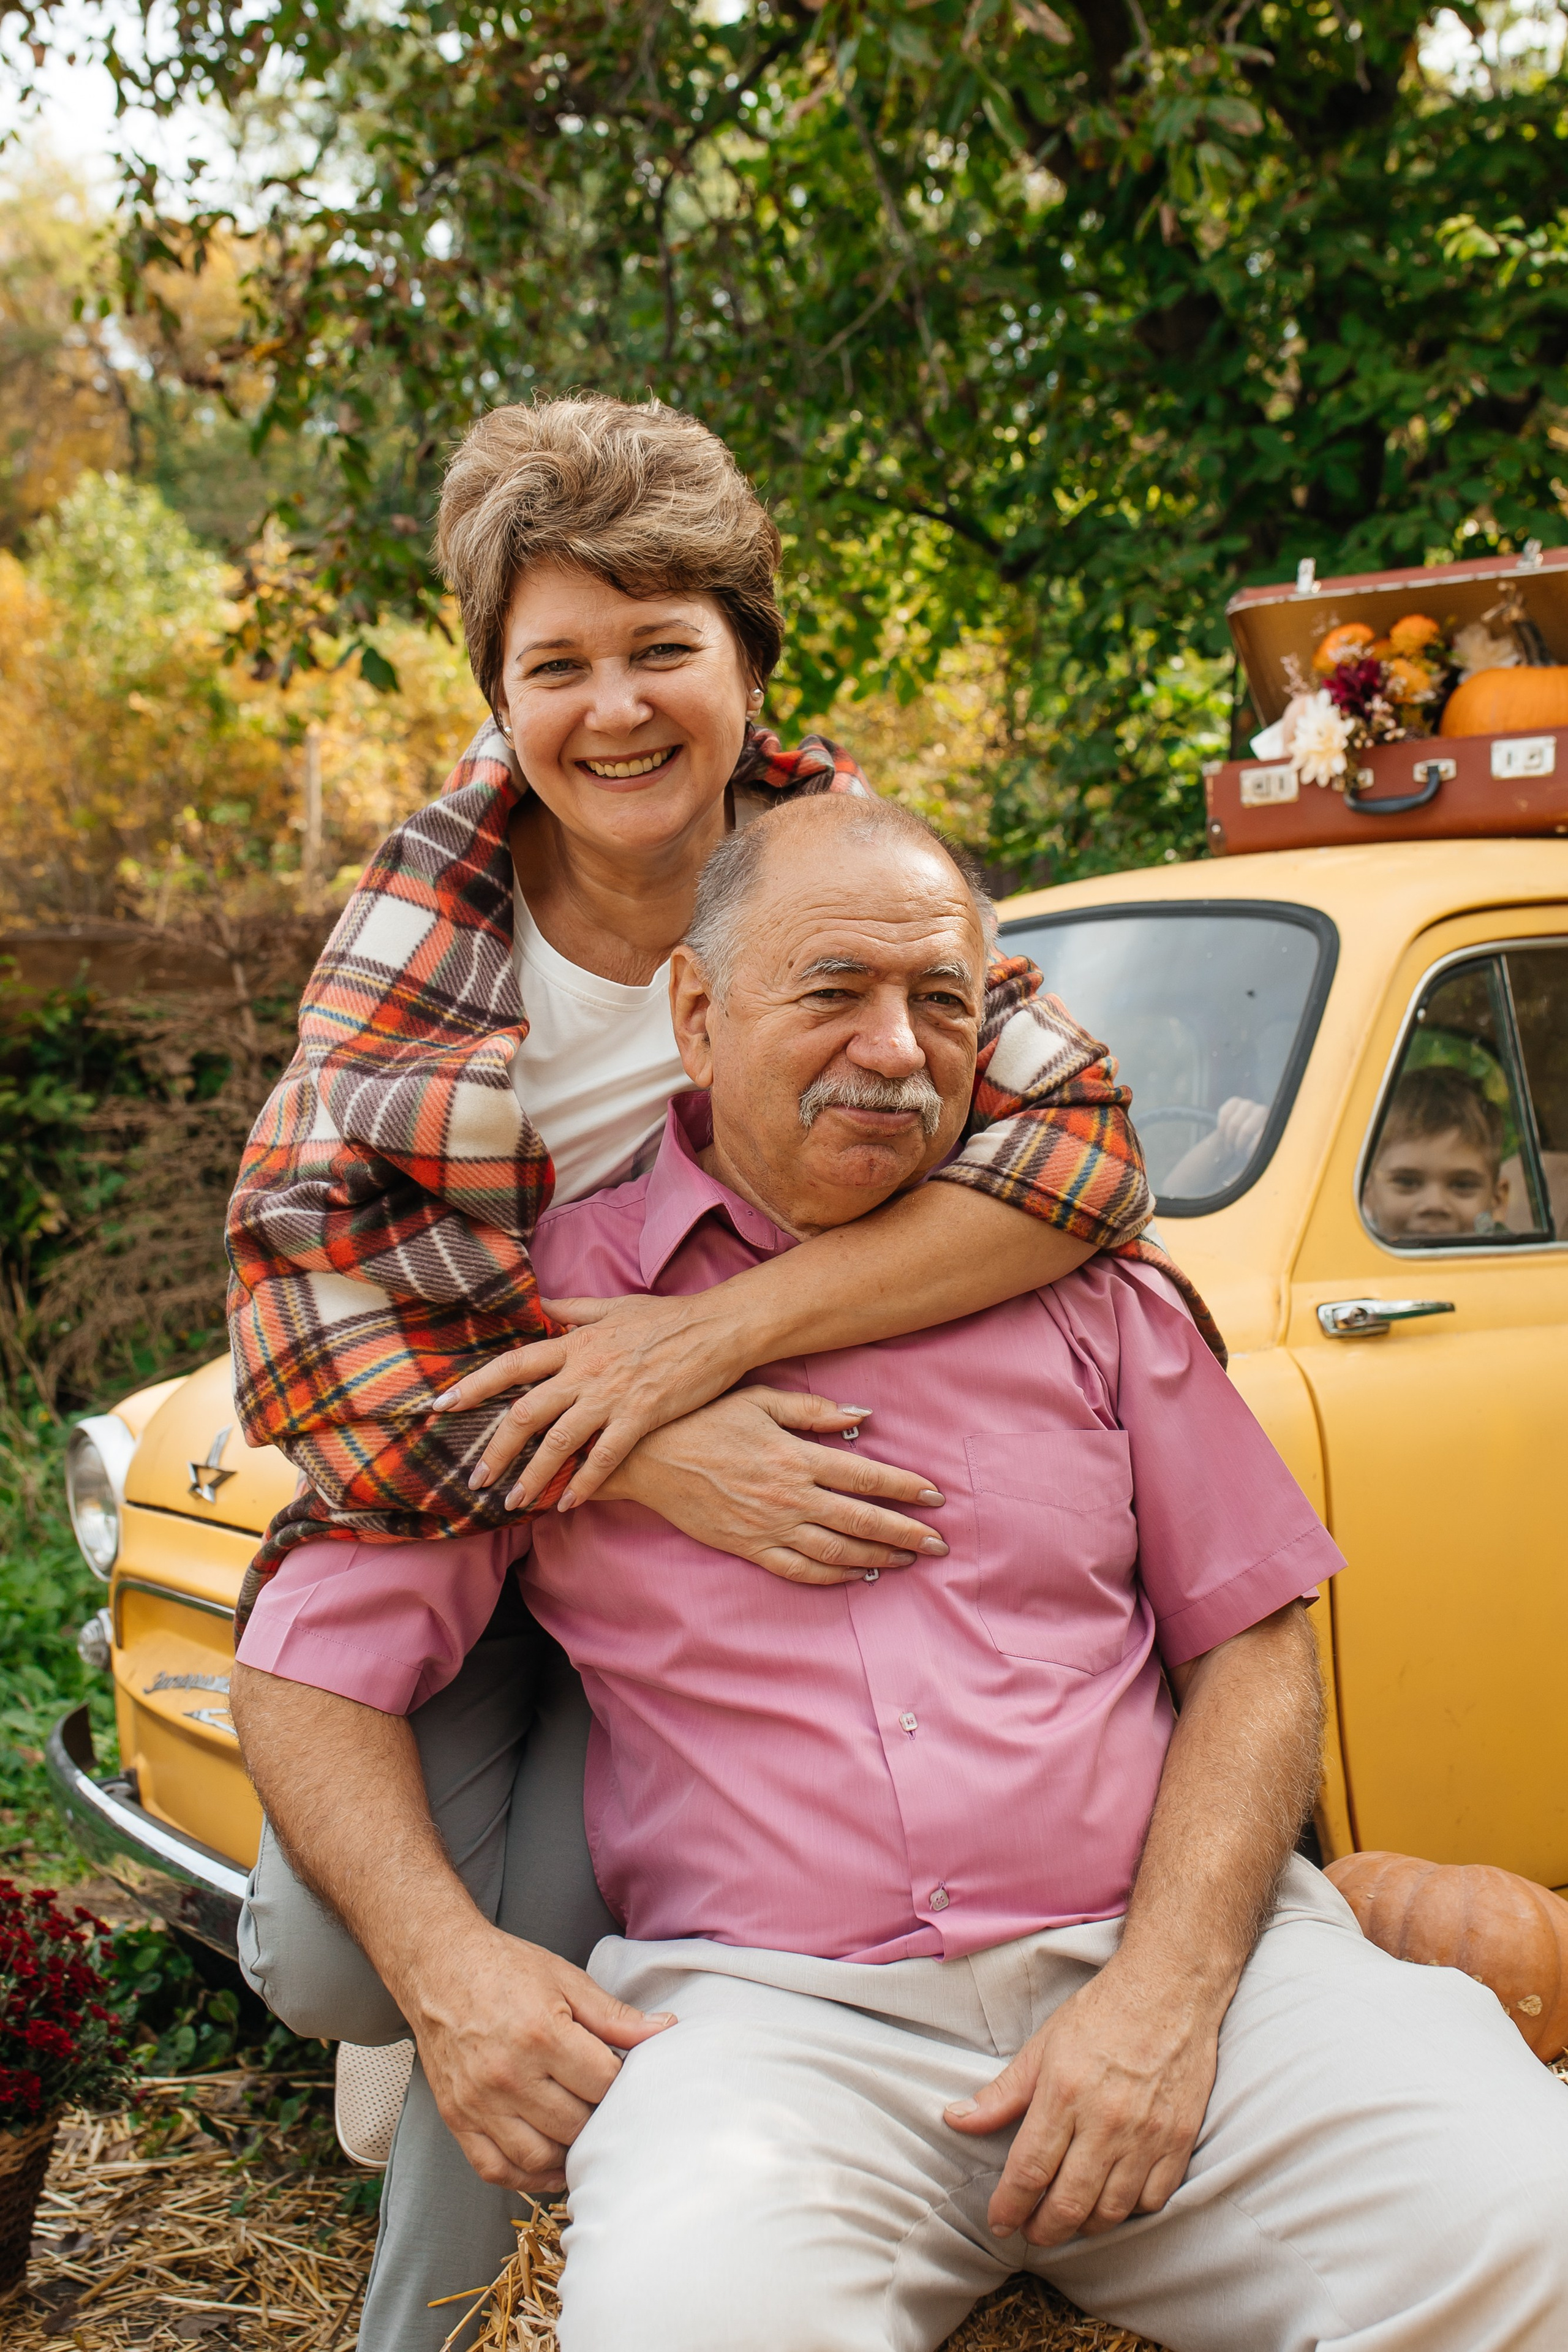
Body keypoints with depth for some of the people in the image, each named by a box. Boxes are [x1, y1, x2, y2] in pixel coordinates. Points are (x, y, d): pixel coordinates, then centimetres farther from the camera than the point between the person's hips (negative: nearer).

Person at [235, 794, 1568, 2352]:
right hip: (771, 2006, -2)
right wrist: (442, 1959, -10)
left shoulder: (1076, 1277, 13)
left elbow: (1253, 1641, 11)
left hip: (1170, 1953, 2)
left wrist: (1169, 1988, -6)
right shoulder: (546, 1302, 7)